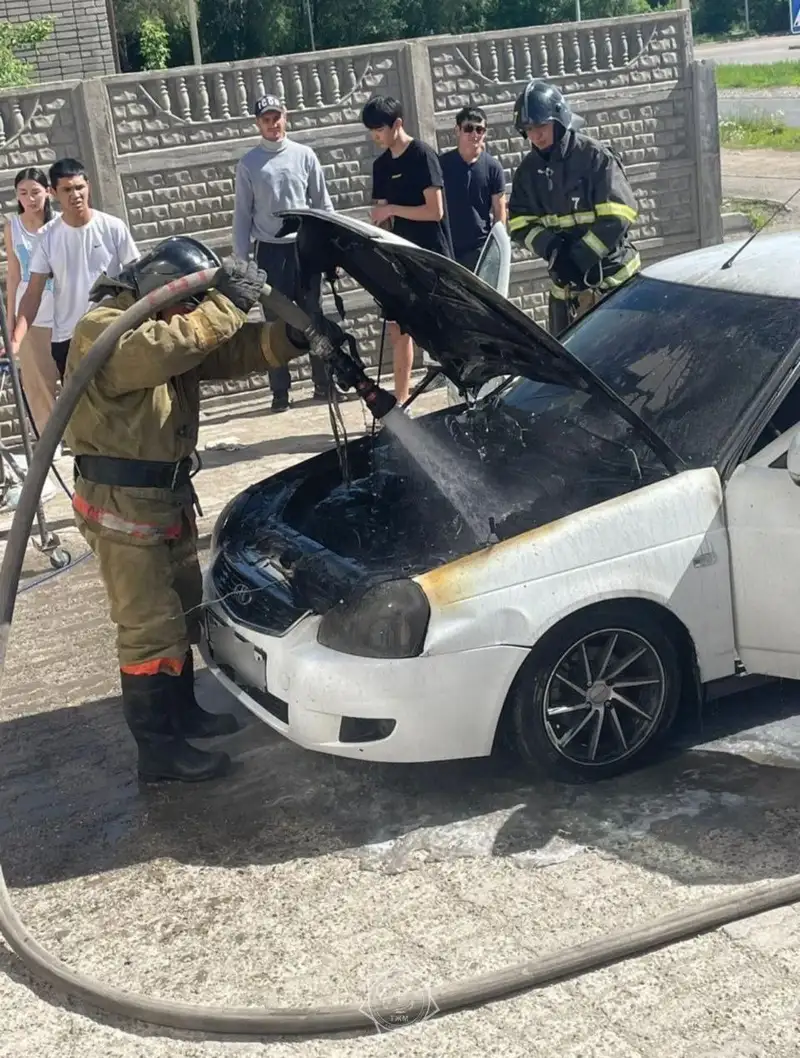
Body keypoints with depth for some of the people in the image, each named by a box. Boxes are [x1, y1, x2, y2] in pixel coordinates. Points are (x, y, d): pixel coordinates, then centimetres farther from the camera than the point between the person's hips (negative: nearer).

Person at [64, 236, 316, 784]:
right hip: (121, 503, -10)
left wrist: (294, 334, -14)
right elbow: (166, 349, -38)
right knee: (151, 628, -5)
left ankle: (182, 713, 36)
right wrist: (227, 303, -33)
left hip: (168, 495, 10)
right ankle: (159, 750, 3)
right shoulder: (102, 330, -18)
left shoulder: (175, 328, 11)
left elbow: (236, 351, 4)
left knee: (183, 611, 20)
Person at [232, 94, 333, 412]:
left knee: (313, 317, 7)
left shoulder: (304, 155, 3)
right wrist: (241, 260, -2)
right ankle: (280, 391, 7)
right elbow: (242, 214, 2)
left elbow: (323, 203, 7)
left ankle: (323, 383, 14)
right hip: (270, 251, -1)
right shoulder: (248, 163, 1)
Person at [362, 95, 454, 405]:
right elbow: (384, 216, 13)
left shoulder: (423, 155, -10)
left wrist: (391, 209, -15)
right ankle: (400, 402, 17)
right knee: (398, 331, 9)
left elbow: (435, 210, -17)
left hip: (432, 257, -7)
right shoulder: (381, 165, 11)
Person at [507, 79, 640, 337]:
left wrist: (579, 257, -21)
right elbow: (519, 224, 2)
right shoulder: (529, 169, 4)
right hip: (565, 285, 5)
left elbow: (617, 217, -17)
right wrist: (551, 248, -16)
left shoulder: (595, 156, -12)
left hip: (611, 279, -5)